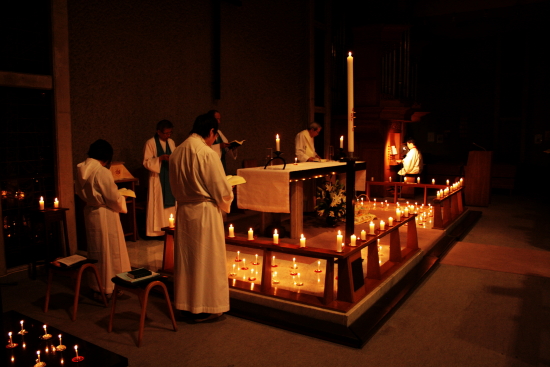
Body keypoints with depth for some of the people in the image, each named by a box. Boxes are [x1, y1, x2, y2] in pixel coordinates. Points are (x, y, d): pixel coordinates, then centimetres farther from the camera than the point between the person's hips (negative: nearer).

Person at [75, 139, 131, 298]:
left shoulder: (81, 169, 0)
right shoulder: (102, 172, -22)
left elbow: (81, 193, 12)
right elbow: (113, 198, -19)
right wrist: (122, 199, 1)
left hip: (90, 213, 8)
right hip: (105, 215, -8)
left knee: (95, 250, 18)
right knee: (110, 250, 6)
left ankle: (97, 286, 30)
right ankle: (110, 288, 15)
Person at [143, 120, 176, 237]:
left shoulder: (171, 142, 10)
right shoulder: (150, 143, -6)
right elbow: (146, 162, -9)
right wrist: (160, 158, -22)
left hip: (170, 177, 5)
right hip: (157, 178, -5)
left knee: (171, 202, 6)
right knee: (158, 204, -2)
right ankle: (157, 231, 6)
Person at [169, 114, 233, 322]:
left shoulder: (177, 152, 3)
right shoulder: (208, 153, -18)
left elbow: (175, 186, 12)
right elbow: (221, 189, -13)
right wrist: (227, 200, 7)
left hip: (183, 211, 7)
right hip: (205, 212, -7)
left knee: (186, 258, 16)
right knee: (207, 259, 5)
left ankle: (185, 303, 28)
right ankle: (204, 308, 16)